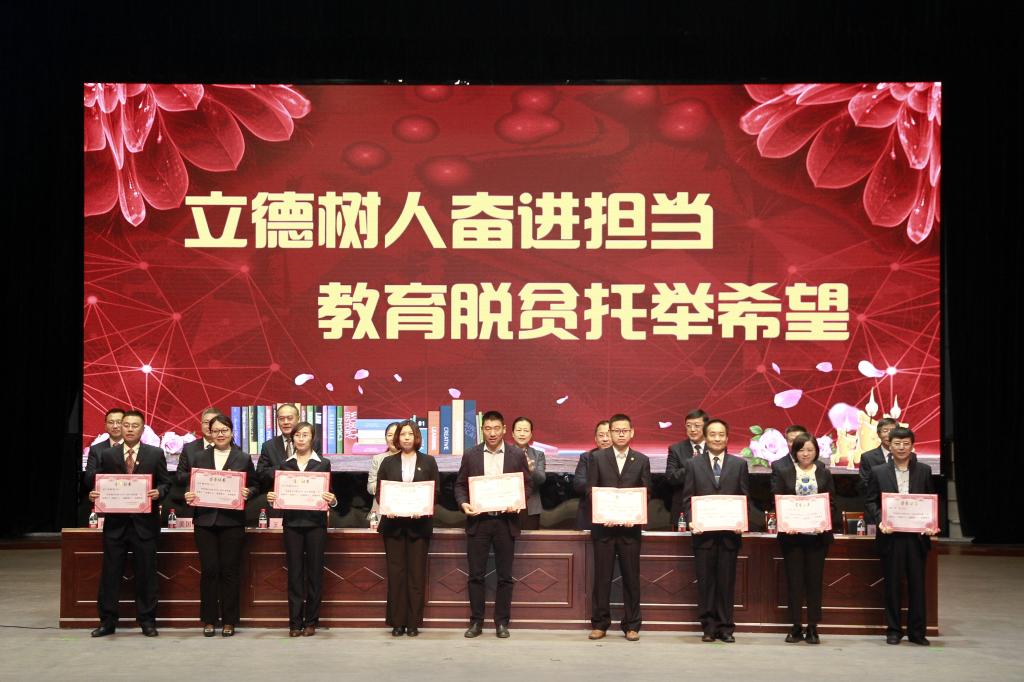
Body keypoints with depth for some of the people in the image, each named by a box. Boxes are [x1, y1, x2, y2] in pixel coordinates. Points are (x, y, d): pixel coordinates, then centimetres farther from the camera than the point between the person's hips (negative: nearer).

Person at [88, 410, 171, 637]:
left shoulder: (155, 454, 4)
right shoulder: (107, 455, 7)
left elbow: (166, 482, 4)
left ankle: (147, 620, 13)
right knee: (110, 573, 4)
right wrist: (94, 494, -12)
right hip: (115, 522, 1)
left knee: (146, 573, 4)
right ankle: (107, 621, 12)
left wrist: (158, 492, -16)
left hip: (144, 522, -1)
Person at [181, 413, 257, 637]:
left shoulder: (244, 458, 8)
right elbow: (186, 481, 11)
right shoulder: (198, 456, 11)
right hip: (205, 520, 1)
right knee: (209, 570, 0)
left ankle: (229, 621, 8)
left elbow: (254, 485, 8)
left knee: (230, 570, 1)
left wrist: (247, 493, -12)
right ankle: (209, 620, 9)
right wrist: (188, 496, -9)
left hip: (232, 521, -1)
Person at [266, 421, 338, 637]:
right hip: (292, 522, 1)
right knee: (294, 573, 1)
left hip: (315, 523, -1)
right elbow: (279, 493, 10)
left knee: (314, 572, 2)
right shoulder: (285, 465, 9)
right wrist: (271, 498, -10)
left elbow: (329, 494, 3)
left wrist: (332, 500, -17)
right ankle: (295, 622, 4)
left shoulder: (323, 464, 5)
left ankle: (311, 621, 8)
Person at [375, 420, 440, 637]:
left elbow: (435, 491, 3)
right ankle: (397, 622, 4)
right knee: (395, 573, 0)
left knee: (417, 573, -1)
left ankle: (414, 623, 4)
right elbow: (379, 491, 7)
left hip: (419, 523, -1)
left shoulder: (428, 462, 8)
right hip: (393, 523, 1)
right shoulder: (388, 462, 11)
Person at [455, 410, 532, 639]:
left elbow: (526, 485, 5)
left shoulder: (517, 455, 3)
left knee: (504, 576, 3)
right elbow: (460, 484, 8)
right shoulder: (470, 455, 5)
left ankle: (502, 622, 12)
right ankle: (476, 621, 10)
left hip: (505, 521, 0)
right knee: (475, 575, 2)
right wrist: (463, 503, -10)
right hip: (478, 521, 1)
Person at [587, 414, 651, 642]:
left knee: (631, 578, 3)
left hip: (630, 527, 1)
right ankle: (599, 624, 10)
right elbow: (590, 490, 2)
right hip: (604, 526, 0)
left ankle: (631, 625, 11)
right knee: (602, 577, 2)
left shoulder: (641, 460, 7)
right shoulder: (597, 458, 6)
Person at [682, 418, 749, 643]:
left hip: (730, 532, 0)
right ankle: (709, 626, 11)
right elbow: (687, 498, 6)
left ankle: (725, 626, 11)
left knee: (727, 580, 3)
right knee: (705, 581, 3)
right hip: (703, 532, 0)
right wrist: (691, 521, -9)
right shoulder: (694, 464, 8)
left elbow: (745, 498, 7)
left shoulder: (739, 464, 9)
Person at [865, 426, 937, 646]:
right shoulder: (878, 472, 5)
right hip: (890, 535, -1)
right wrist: (879, 521, -14)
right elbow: (871, 502, 3)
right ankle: (893, 630, 14)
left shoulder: (924, 471, 8)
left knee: (917, 583, 4)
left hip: (917, 535, 1)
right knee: (892, 584, 4)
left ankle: (917, 631, 13)